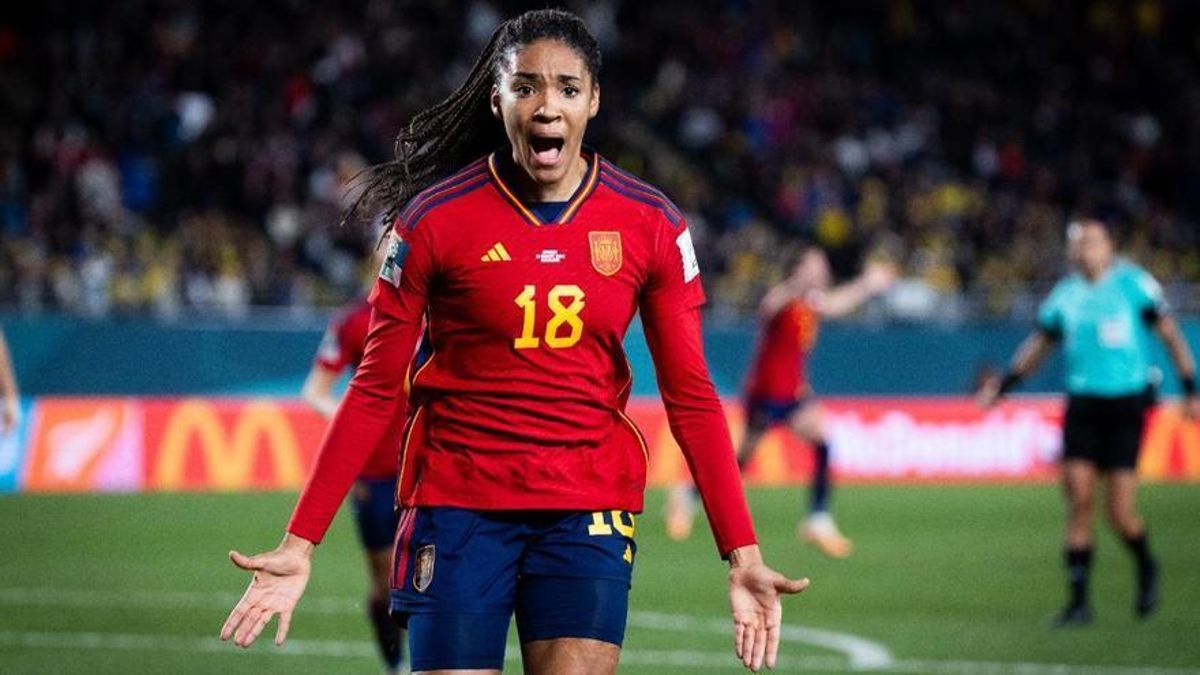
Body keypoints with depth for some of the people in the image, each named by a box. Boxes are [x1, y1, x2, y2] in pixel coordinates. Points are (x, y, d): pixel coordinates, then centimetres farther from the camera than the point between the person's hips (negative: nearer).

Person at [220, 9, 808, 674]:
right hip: (457, 507, -1)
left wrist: (742, 553, -3)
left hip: (588, 515, 1)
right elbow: (376, 390, 0)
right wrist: (299, 542, -5)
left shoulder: (652, 225, 0)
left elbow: (691, 398, 4)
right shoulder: (436, 218, -4)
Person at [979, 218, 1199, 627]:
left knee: (1120, 512, -7)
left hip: (1126, 404, -3)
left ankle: (1146, 567, 25)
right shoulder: (1065, 295, 8)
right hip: (1082, 405, 3)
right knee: (1079, 500, -6)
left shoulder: (1133, 284, -3)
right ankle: (1078, 602, 0)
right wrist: (1005, 384, 10)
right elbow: (1040, 344, 21)